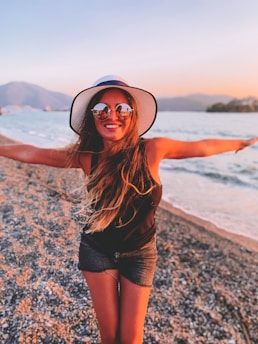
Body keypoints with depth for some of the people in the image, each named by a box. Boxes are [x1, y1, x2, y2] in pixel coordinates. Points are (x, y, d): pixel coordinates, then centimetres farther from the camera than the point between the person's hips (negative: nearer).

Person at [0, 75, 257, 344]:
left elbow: (204, 147, -4)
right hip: (97, 251, 1)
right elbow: (30, 153, -4)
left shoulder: (151, 149, -19)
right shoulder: (87, 157, -15)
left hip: (139, 253, 0)